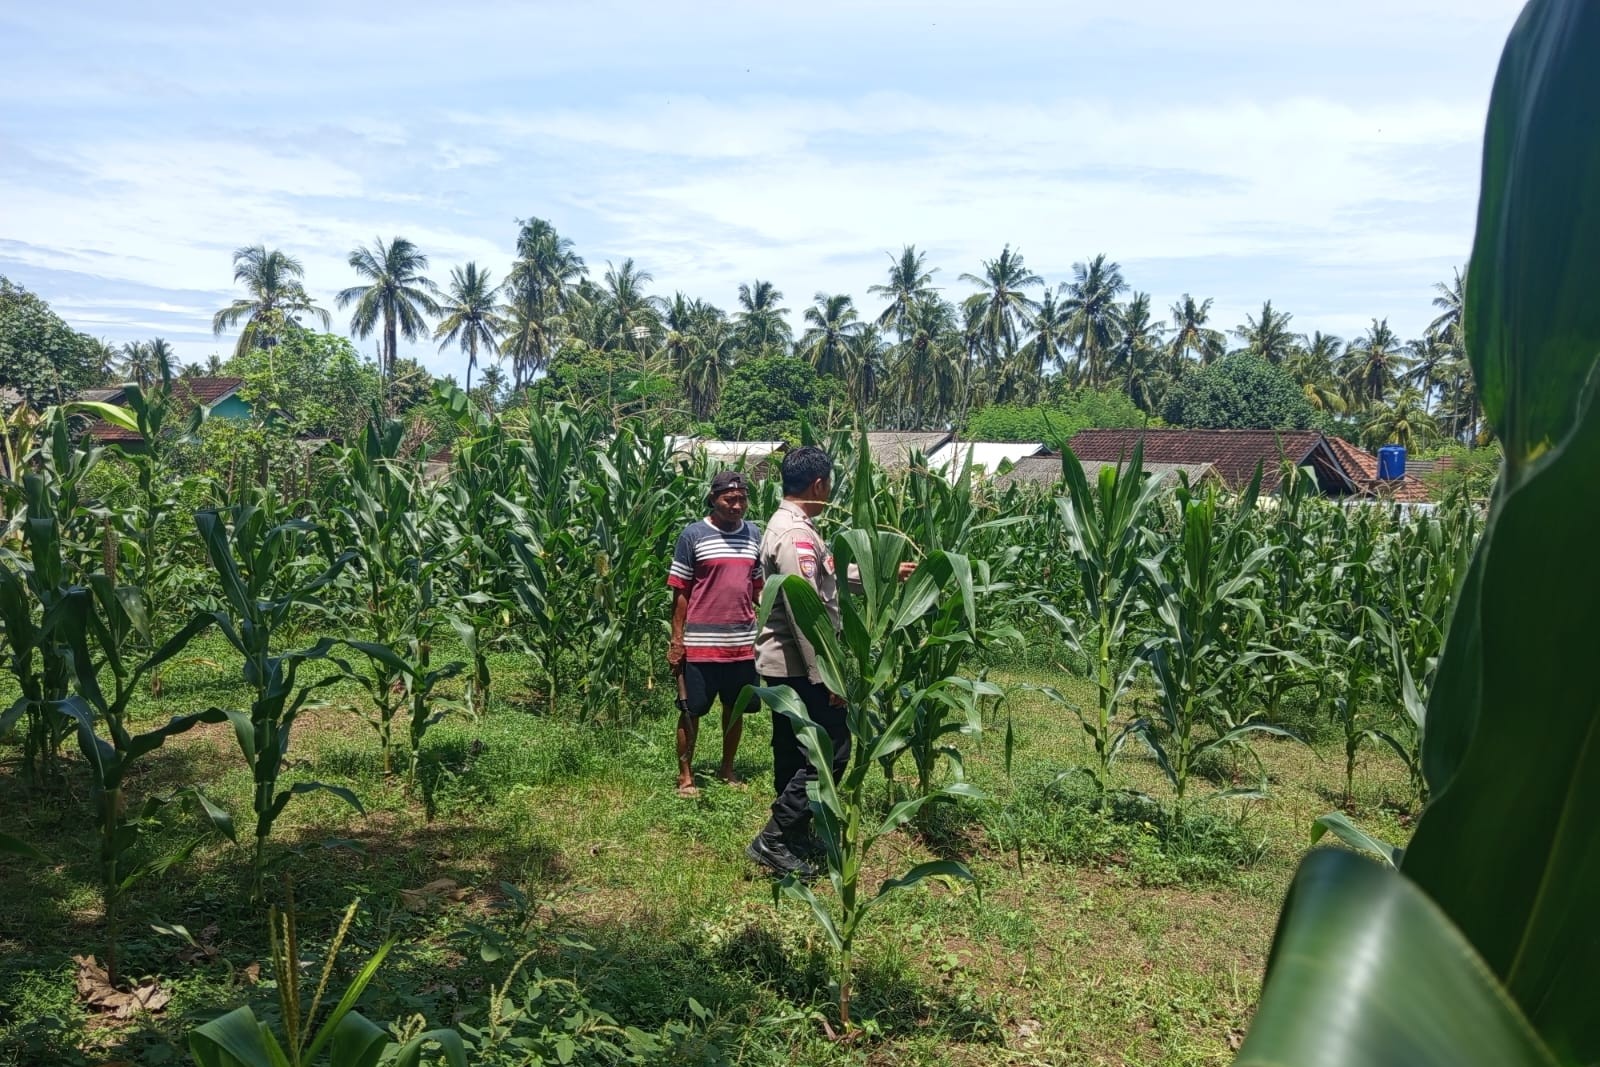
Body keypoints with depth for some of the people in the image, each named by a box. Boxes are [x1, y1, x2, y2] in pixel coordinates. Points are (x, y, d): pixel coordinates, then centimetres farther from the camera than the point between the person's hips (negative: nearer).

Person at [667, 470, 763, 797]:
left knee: (735, 707, 15)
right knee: (691, 710, 5)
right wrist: (676, 640, -8)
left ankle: (728, 768, 33)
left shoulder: (754, 535, 6)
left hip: (743, 642, 5)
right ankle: (685, 775, 20)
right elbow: (681, 592, -5)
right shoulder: (693, 535, -7)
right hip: (701, 643, -4)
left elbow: (758, 586, 13)